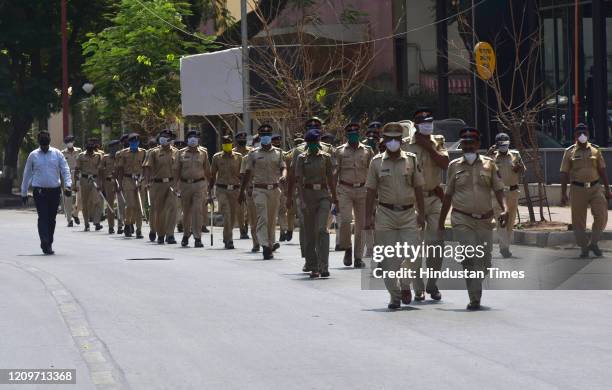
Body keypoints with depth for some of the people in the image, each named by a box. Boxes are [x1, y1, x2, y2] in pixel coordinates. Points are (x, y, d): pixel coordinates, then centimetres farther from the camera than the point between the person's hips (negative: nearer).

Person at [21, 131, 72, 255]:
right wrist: (24, 192, 14)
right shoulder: (33, 155, 4)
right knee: (43, 217, -14)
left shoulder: (57, 154, 5)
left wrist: (68, 185, -12)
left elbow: (65, 170, 4)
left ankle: (49, 243, 21)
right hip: (39, 191, -2)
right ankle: (45, 243, -22)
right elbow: (27, 174, 11)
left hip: (55, 190, 2)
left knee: (52, 218, 9)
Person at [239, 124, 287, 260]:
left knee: (272, 218, 9)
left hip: (274, 189, 3)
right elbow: (247, 173, 8)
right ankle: (265, 245, -22)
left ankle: (270, 244, 21)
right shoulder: (253, 154, 5)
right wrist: (242, 192, 7)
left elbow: (283, 168, 4)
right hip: (260, 189, -3)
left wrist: (283, 176, -21)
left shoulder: (278, 153, 10)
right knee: (262, 217, -14)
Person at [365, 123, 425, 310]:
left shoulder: (411, 160, 4)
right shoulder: (377, 162, 2)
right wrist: (368, 216, -2)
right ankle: (394, 295, 10)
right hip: (385, 214, 0)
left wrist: (421, 213, 1)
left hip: (408, 213, 0)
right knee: (388, 258, 0)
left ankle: (405, 285, 20)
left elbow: (418, 188, 7)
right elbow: (370, 191, 3)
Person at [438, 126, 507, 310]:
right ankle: (475, 299, -15)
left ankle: (475, 293, 31)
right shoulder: (454, 166, 6)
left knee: (484, 261, 5)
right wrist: (441, 222, 13)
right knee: (470, 258, -17)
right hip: (462, 219, -2)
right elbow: (448, 195, 12)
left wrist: (504, 209, -13)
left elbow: (498, 189, 5)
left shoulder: (489, 164, 7)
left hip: (484, 219, 2)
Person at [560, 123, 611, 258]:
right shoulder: (569, 152, 3)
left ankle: (594, 243, 9)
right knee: (578, 221, 1)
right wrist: (563, 194, -3)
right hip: (577, 189, -1)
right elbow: (564, 174, 3)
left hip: (595, 187, 1)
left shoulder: (595, 150, 8)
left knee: (601, 215, -9)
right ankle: (584, 248, 12)